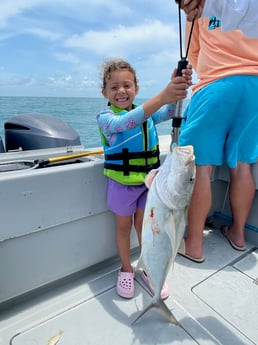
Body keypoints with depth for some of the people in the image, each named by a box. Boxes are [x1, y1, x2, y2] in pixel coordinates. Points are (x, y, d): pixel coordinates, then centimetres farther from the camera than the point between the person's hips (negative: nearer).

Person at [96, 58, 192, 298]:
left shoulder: (147, 112, 2)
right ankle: (126, 269, 36)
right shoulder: (105, 117, -13)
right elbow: (125, 123, -35)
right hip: (122, 183, -3)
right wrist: (162, 96, -46)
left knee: (145, 225, 15)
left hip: (149, 180, 3)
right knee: (124, 226, 14)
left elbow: (170, 112, -15)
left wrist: (178, 89, -36)